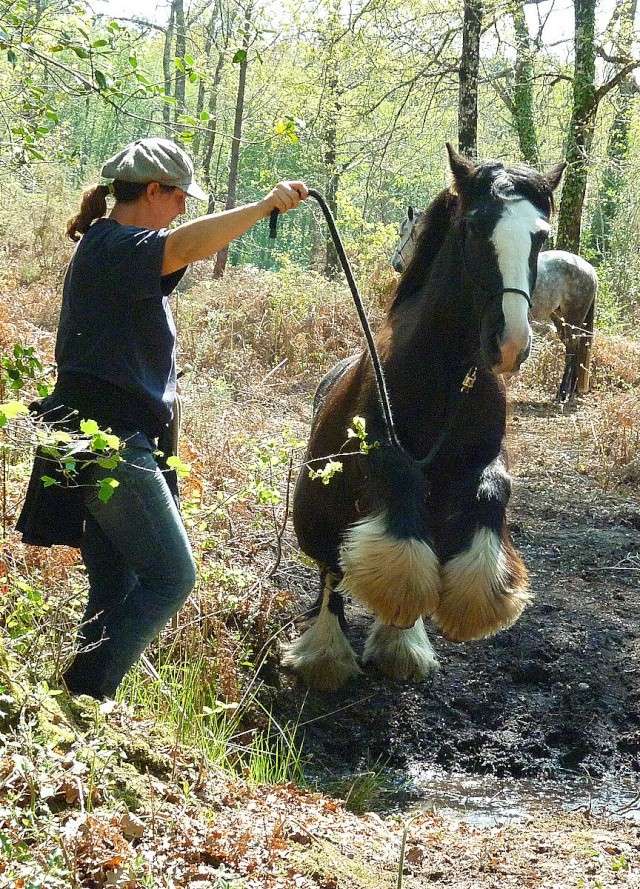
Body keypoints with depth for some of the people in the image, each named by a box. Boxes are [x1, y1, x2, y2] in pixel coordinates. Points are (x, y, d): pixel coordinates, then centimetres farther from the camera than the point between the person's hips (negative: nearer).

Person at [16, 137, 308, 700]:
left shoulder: (107, 247, 19)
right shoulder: (116, 245, -14)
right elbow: (188, 245, -35)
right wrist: (266, 206, -30)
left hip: (102, 440, 10)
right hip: (111, 440, -10)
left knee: (117, 586, 11)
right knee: (171, 576, -7)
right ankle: (85, 695, -6)